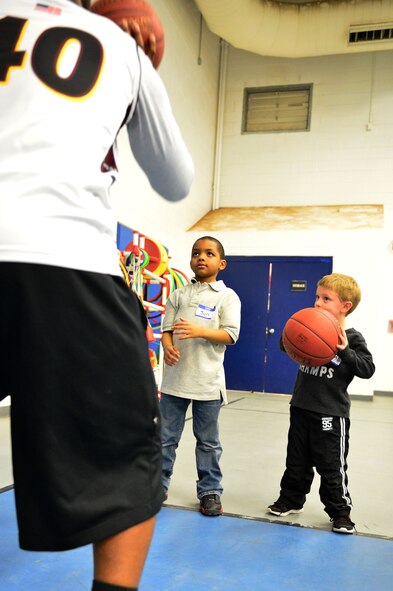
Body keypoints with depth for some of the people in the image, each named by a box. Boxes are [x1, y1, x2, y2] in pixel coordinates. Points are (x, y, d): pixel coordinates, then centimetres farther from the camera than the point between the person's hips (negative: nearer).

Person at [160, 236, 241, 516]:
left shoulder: (227, 296, 0)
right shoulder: (179, 294, 9)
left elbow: (231, 334, -8)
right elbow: (167, 329, 5)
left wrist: (199, 331, -23)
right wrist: (168, 346, -18)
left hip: (208, 380, -2)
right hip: (176, 376, 3)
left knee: (208, 441, 10)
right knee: (166, 437, 11)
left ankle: (210, 490, 24)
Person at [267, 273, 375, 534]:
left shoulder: (352, 338, -10)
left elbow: (368, 369, -14)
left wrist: (345, 351, -27)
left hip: (331, 414, -5)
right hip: (301, 407, 5)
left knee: (332, 466, 6)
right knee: (297, 461, 18)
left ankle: (340, 511, 23)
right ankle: (291, 499, 35)